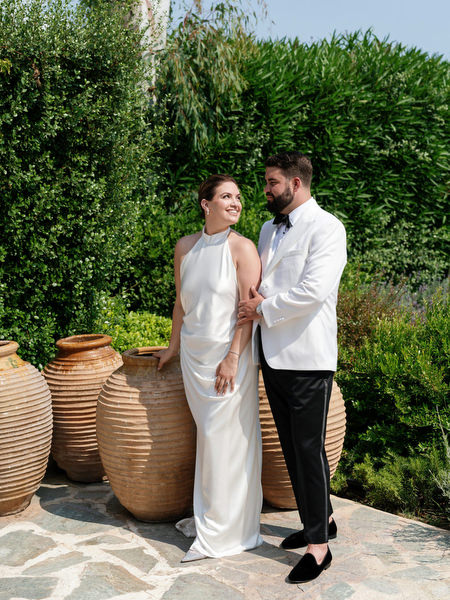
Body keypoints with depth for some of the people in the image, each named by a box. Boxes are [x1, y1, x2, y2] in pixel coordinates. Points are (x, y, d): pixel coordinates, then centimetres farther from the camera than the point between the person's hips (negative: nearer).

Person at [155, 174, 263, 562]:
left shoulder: (242, 248, -9)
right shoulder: (186, 247, 6)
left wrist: (233, 358, -16)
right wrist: (173, 346, 21)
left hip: (229, 354, -5)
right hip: (194, 354, 5)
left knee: (225, 437, 1)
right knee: (206, 434, 14)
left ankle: (225, 531, 15)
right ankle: (208, 515, 31)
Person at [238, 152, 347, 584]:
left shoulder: (325, 228, -10)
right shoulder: (269, 229, 16)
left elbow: (314, 290, -20)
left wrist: (263, 309, -11)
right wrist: (255, 297, -1)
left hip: (306, 357, -8)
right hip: (273, 354, 8)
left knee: (309, 448, -2)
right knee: (291, 446, 15)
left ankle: (319, 545, 11)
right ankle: (319, 519, 32)